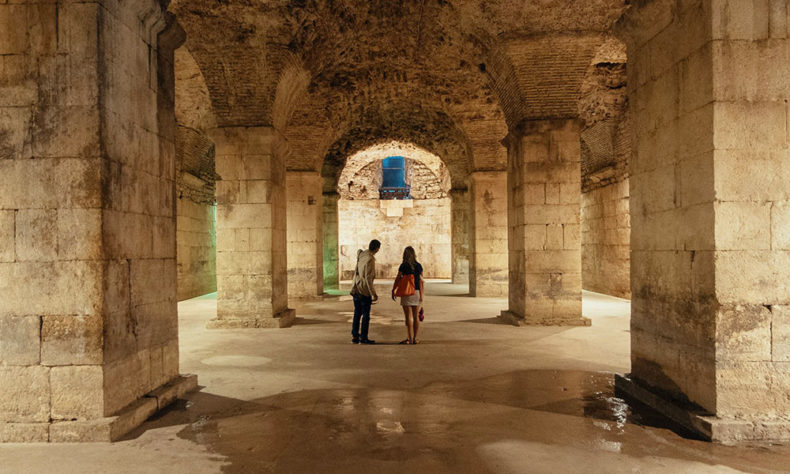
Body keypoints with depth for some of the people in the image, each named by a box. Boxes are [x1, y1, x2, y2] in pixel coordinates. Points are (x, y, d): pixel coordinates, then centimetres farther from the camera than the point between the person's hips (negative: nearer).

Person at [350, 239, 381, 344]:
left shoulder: (361, 255, 3)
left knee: (357, 313, 15)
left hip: (355, 289, 8)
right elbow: (368, 278, -21)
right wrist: (373, 294, -18)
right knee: (366, 315, 3)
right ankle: (363, 338, 7)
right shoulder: (370, 259, -19)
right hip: (364, 290, -8)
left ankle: (354, 336, 18)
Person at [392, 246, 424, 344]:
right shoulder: (419, 266, 4)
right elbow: (421, 282, 4)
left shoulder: (404, 266, -8)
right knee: (416, 316, 10)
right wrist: (421, 296, 8)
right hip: (417, 292, 4)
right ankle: (415, 338, 14)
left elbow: (398, 279, -5)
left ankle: (409, 338, -2)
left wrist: (393, 290, 7)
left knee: (408, 317, -2)